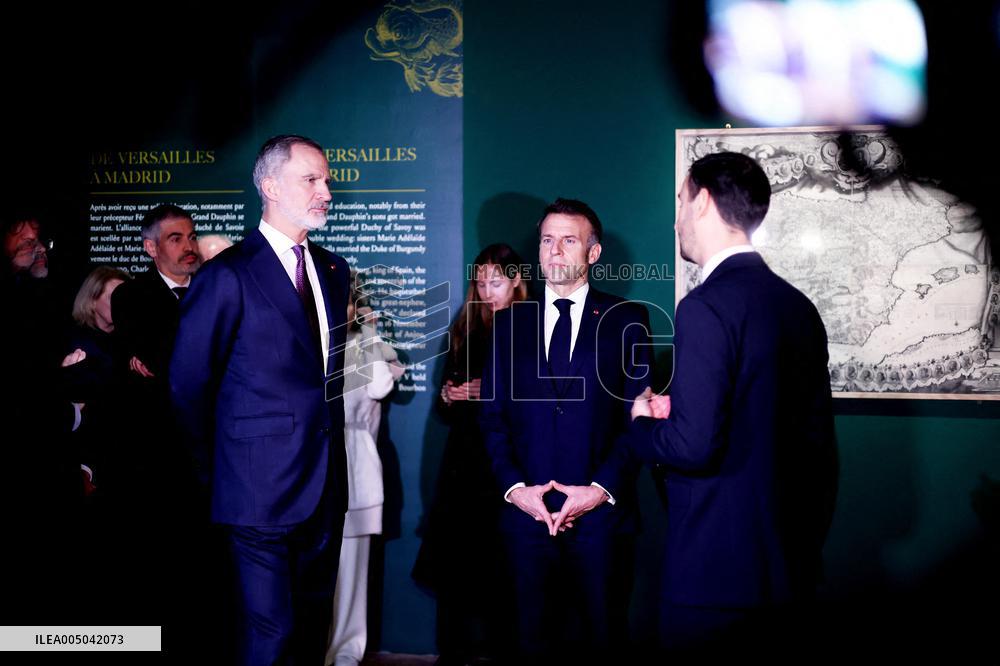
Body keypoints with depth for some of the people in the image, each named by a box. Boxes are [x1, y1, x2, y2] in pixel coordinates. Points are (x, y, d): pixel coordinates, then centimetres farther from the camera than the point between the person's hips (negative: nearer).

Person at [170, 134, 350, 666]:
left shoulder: (333, 271, 10)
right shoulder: (229, 274, -10)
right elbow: (189, 383, -5)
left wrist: (322, 435, 9)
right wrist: (219, 468, 2)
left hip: (325, 483, 6)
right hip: (262, 485, -6)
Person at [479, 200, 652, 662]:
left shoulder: (626, 320, 4)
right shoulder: (510, 322, 11)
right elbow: (492, 415, 7)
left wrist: (602, 489, -11)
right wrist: (514, 487, -6)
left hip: (600, 512, -2)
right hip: (526, 510, 2)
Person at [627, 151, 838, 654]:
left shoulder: (706, 307, -17)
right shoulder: (798, 306, 8)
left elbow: (694, 444, -23)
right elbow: (816, 438, 12)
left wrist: (641, 427, -3)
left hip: (715, 570, -8)